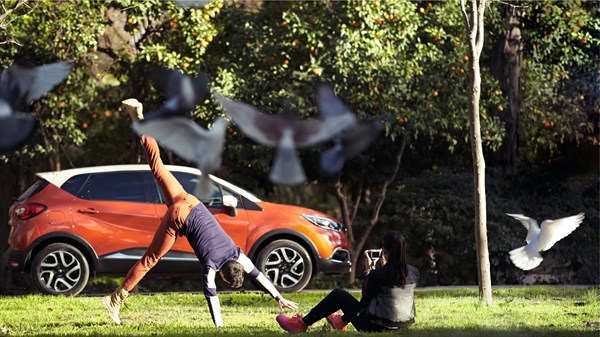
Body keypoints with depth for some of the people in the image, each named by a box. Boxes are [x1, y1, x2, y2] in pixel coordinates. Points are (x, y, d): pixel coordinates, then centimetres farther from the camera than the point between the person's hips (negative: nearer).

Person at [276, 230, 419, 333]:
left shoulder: (378, 274, -20)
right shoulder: (414, 273, -5)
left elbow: (366, 294, 0)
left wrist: (368, 270, 9)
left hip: (377, 327, -6)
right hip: (404, 324, 6)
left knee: (337, 294, 14)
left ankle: (302, 324, 27)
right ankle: (342, 321, 57)